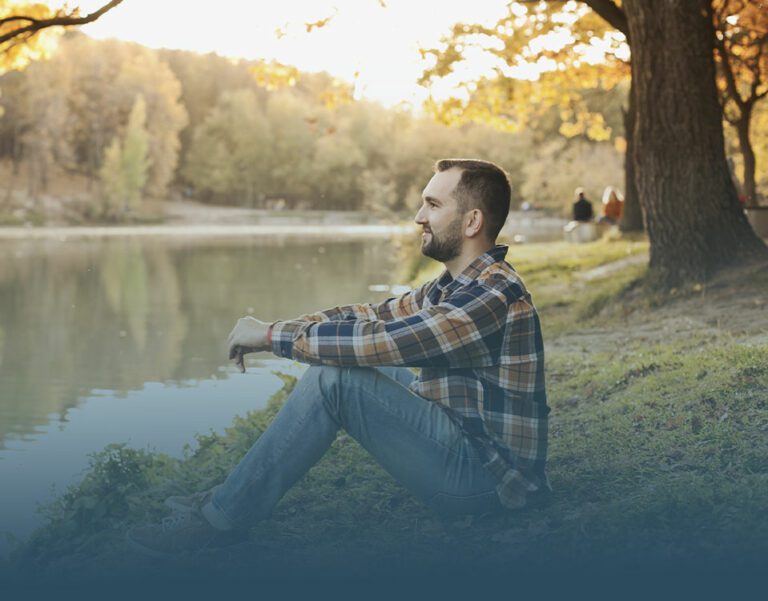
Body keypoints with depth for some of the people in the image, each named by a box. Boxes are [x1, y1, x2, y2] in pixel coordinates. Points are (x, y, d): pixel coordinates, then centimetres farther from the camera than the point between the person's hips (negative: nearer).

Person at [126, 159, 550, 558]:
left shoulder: (493, 293, -20)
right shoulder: (455, 285, 12)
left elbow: (380, 340, -26)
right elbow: (369, 315, 13)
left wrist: (272, 335, -16)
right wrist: (276, 330, -1)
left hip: (486, 477, -10)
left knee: (333, 377, -21)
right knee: (348, 359, 9)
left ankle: (221, 519, -10)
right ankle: (228, 498, 9)